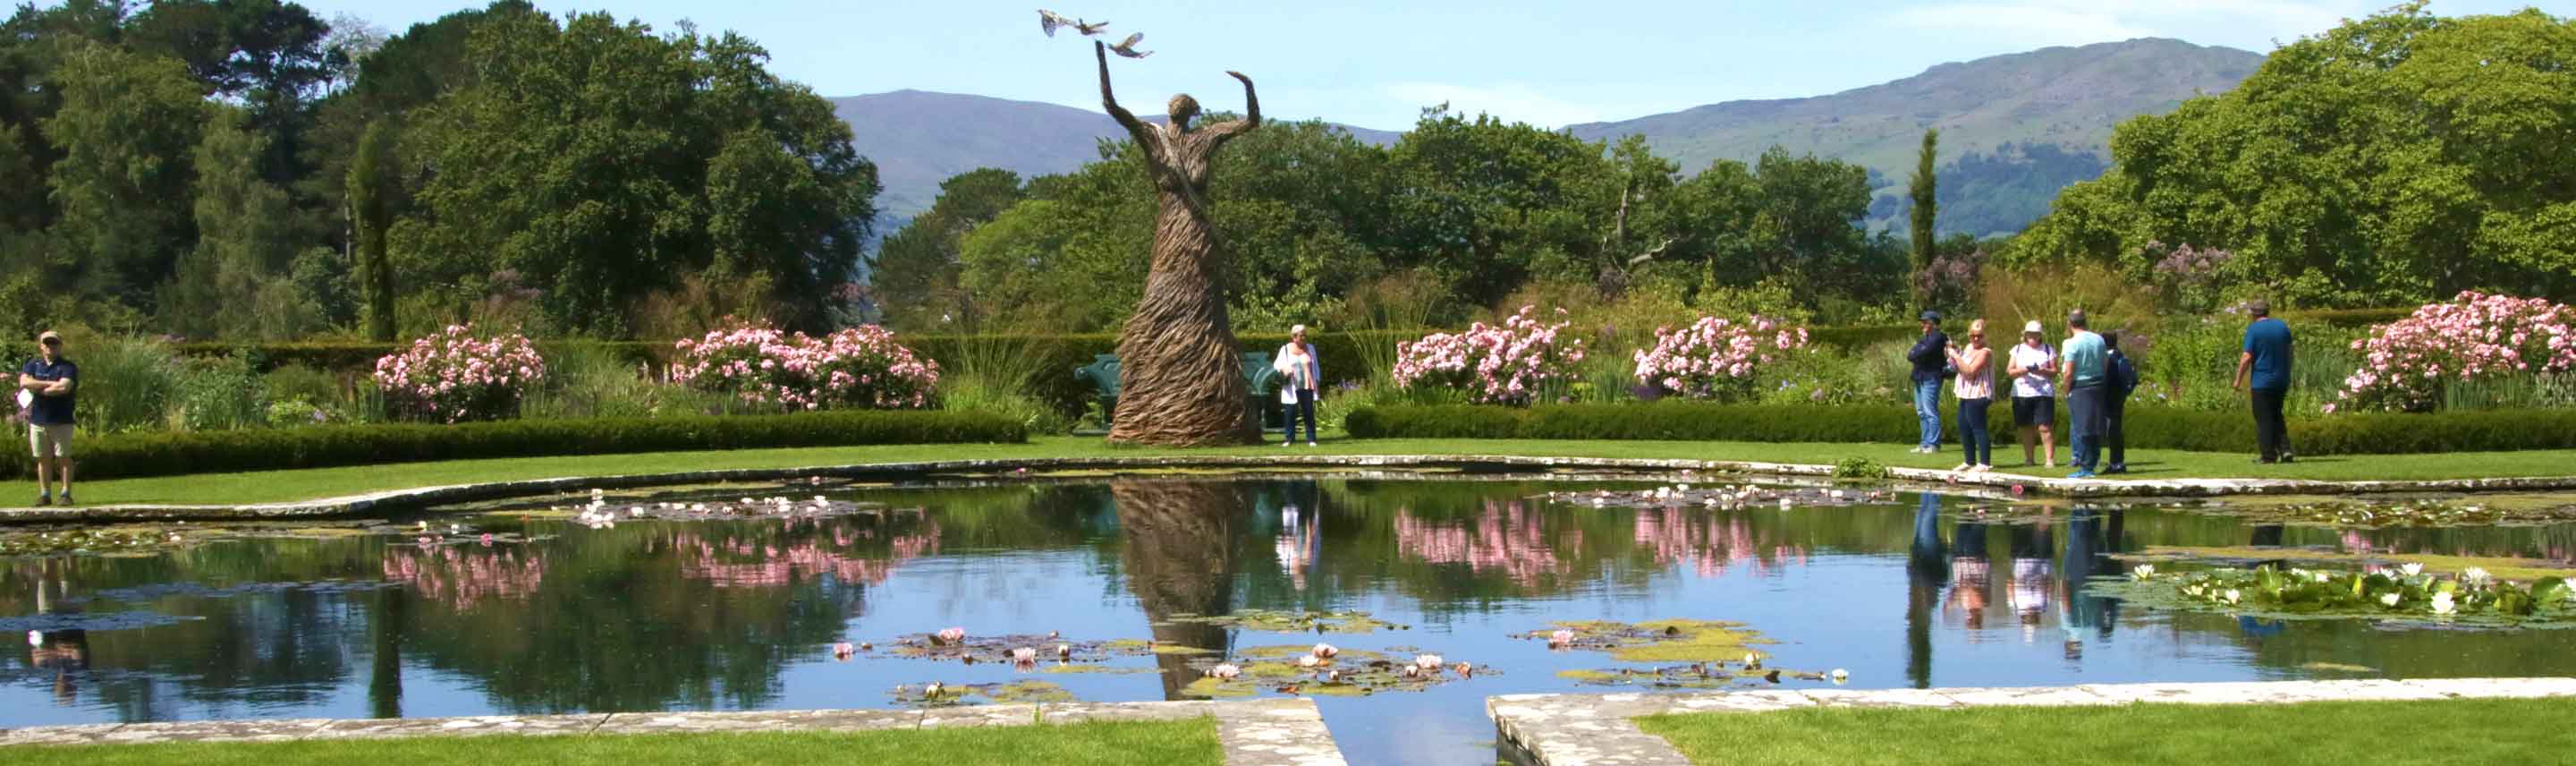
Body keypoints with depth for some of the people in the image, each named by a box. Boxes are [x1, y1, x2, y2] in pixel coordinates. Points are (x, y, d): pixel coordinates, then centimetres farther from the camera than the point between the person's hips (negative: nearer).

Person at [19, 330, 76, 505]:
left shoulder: (68, 366, -1)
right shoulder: (33, 365, 12)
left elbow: (64, 387, -17)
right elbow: (24, 382, -7)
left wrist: (37, 390, -8)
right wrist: (51, 383, -12)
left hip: (61, 421, -4)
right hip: (37, 420, 4)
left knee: (63, 457, -2)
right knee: (43, 459, 6)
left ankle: (66, 494, 1)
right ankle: (45, 494, 11)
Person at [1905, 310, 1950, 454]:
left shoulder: (1937, 338, -9)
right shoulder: (1924, 338, 20)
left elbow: (1924, 352, -21)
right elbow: (1910, 355, 14)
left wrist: (1912, 353, -1)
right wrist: (1915, 354, -8)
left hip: (1931, 379, -10)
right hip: (1920, 378, 10)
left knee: (1930, 412, -11)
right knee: (1922, 413, 11)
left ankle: (1933, 444, -10)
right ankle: (1925, 443, 16)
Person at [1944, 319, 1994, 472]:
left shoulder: (1985, 352, -14)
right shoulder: (1969, 347, 15)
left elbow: (1970, 371, -23)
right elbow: (1958, 368, 23)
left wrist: (1956, 356, -18)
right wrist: (1953, 354, 6)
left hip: (1977, 396, -10)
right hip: (1966, 395, 10)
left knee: (1978, 428, -11)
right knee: (1964, 428, 14)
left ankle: (1985, 463, -12)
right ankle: (1970, 462, 23)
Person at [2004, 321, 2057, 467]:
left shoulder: (2048, 350, 7)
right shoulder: (2017, 350, 11)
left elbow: (2055, 371, 3)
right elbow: (2009, 371, 5)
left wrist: (2042, 371, -16)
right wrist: (2025, 370, -12)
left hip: (2043, 393, -2)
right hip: (2022, 393, 2)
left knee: (2045, 427, -10)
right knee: (2025, 427, 4)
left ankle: (2050, 459, -11)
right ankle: (2028, 459, 13)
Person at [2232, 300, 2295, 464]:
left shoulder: (2253, 329, -10)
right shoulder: (2283, 326, 5)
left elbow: (2247, 357, -14)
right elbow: (2289, 353, 11)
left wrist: (2238, 380, -5)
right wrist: (2288, 379, 20)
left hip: (2262, 381, -5)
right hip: (2281, 380, 5)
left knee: (2264, 419, 1)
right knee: (2277, 416, 16)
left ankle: (2268, 455, 1)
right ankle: (2284, 449, 4)